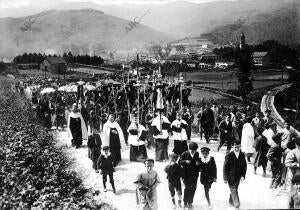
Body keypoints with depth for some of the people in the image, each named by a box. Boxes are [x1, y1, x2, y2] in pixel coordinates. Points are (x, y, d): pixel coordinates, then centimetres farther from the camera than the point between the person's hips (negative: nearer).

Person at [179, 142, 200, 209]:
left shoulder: (197, 154, 3)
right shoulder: (185, 154, -8)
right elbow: (180, 161, -6)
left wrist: (198, 163, -8)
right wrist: (185, 161, -23)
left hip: (194, 174, 4)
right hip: (186, 174, -4)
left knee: (193, 188, 8)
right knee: (187, 188, -3)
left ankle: (190, 202, 24)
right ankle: (185, 202, 13)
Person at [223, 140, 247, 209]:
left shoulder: (242, 155, -1)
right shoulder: (229, 156, -14)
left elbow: (244, 166, 4)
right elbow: (225, 167, -10)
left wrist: (243, 175, -7)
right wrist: (225, 178, -11)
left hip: (238, 177, 4)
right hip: (231, 177, -4)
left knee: (234, 189, 16)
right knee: (233, 190, -7)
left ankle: (231, 201, 34)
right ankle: (236, 204, -4)